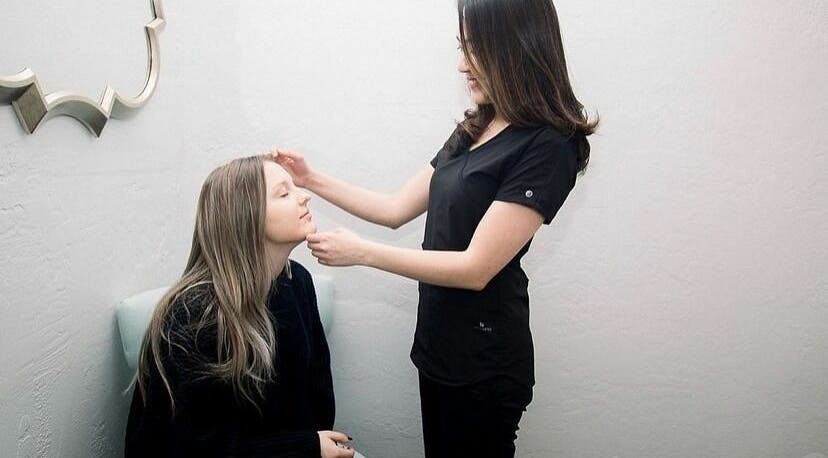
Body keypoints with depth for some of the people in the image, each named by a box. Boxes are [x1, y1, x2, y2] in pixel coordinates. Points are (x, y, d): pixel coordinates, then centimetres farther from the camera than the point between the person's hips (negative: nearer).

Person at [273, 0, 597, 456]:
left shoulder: (546, 148, -19)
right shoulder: (474, 131, 8)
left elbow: (475, 268, -22)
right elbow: (397, 208, 10)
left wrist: (361, 252, -21)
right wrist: (313, 179, 3)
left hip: (483, 362, -7)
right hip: (437, 343, 7)